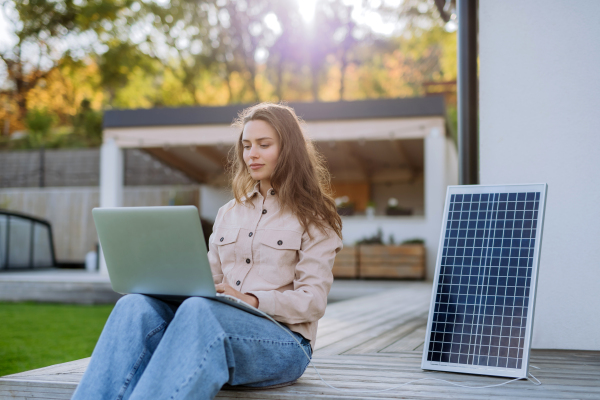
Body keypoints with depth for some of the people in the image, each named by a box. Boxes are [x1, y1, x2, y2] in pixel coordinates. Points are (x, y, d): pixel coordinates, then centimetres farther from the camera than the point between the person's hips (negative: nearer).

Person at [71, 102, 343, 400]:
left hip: (282, 342, -4)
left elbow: (313, 300, -4)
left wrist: (251, 300, -20)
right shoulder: (229, 213, 24)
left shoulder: (313, 217, 7)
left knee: (198, 311, -38)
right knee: (135, 306, -26)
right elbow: (209, 281, 19)